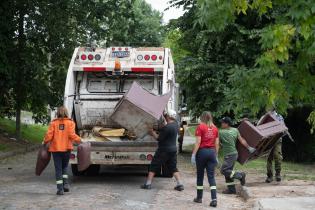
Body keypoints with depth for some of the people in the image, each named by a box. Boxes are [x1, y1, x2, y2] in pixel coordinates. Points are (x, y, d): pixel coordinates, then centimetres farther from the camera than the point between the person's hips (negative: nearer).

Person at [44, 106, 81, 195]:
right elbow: (71, 135, -11)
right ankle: (66, 183, 6)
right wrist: (79, 140, 4)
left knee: (58, 168, 5)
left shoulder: (53, 123, 0)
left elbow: (49, 135, -6)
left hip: (55, 148, 0)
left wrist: (45, 142, 12)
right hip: (66, 148, 0)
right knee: (65, 167, 20)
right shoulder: (70, 122, 0)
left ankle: (60, 188, 2)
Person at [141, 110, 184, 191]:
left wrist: (152, 133, -2)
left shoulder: (167, 127, -22)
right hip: (173, 149, 8)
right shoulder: (175, 124, 4)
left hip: (164, 150, -8)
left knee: (154, 166, 3)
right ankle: (180, 184, 3)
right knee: (173, 167, 13)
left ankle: (148, 184, 7)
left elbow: (159, 138, -17)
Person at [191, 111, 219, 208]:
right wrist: (216, 156, 16)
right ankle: (214, 199, -9)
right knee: (211, 176, 2)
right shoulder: (215, 128, 8)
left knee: (200, 175, 10)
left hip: (202, 151, -3)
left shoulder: (200, 127, -5)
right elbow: (217, 144, 9)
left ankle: (199, 198, 19)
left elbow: (198, 143, -11)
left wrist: (193, 154, -9)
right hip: (212, 152, 3)